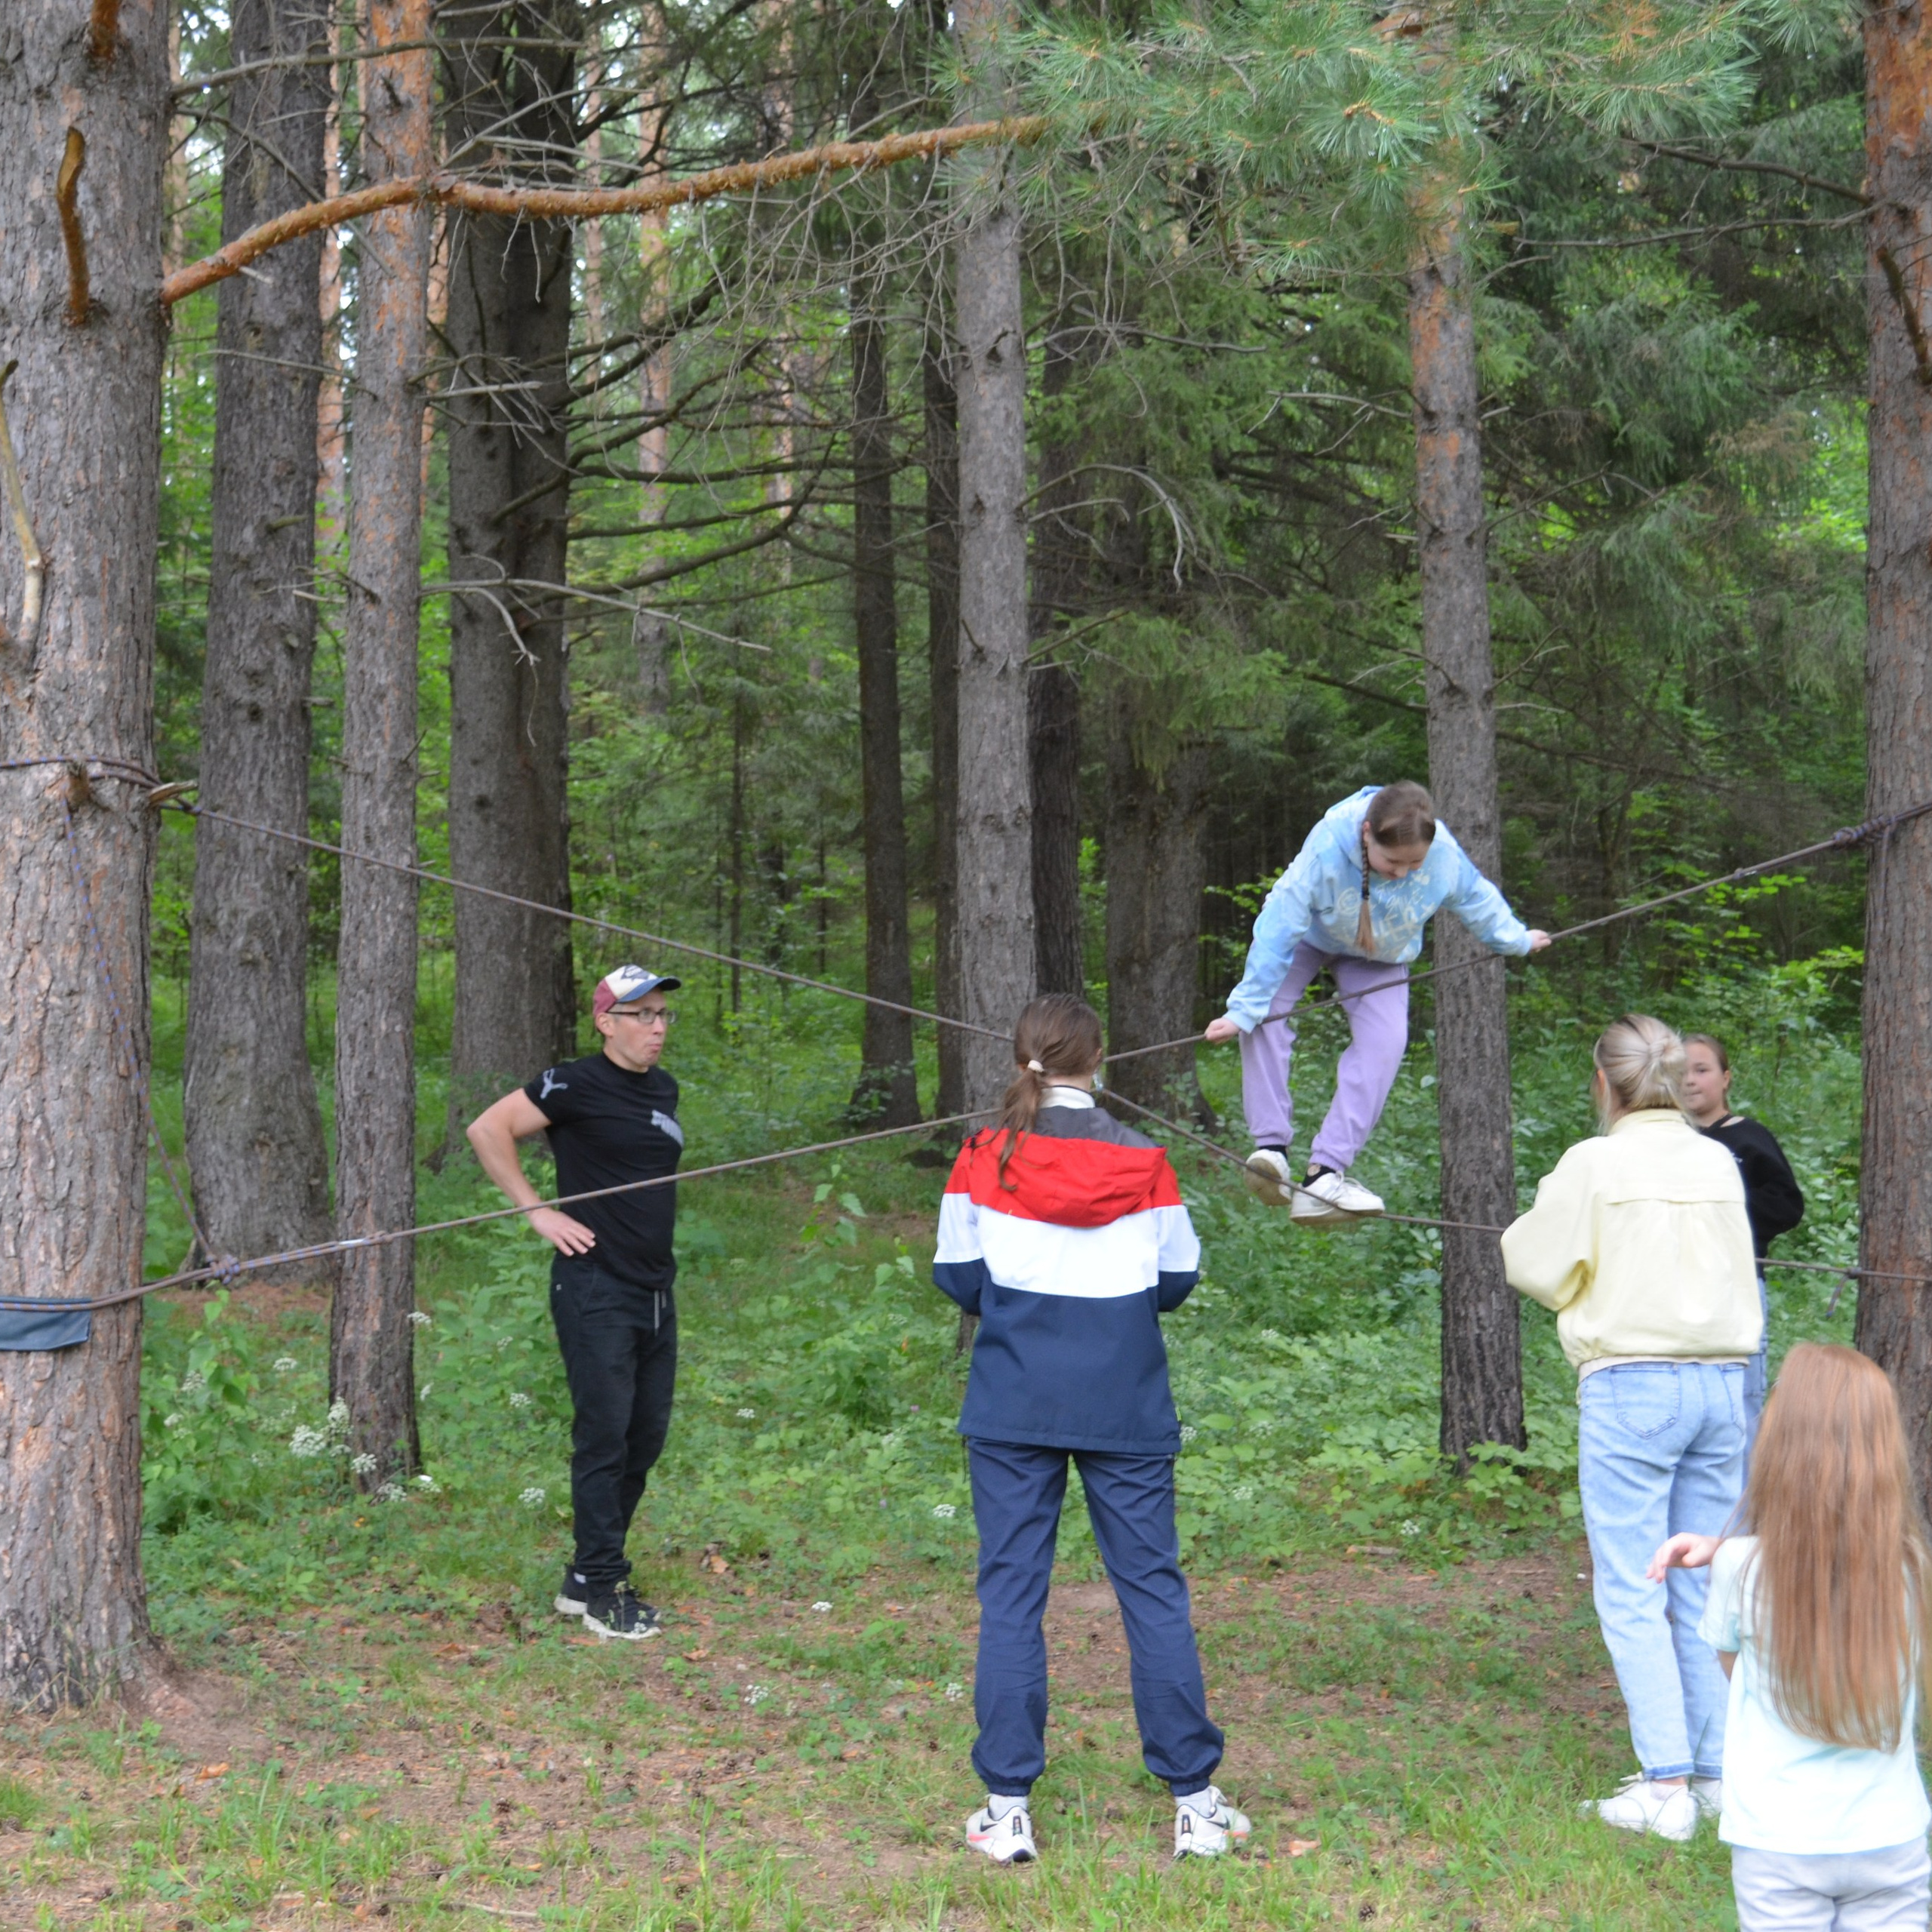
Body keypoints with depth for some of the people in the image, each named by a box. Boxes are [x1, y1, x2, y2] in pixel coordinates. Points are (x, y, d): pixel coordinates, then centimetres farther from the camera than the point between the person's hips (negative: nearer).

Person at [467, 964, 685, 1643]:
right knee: (605, 1438, -5)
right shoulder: (577, 1086, -11)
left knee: (646, 1438, 11)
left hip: (655, 1291, 8)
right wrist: (538, 1212, -15)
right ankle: (599, 1588, 3)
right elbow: (488, 1129, -15)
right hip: (596, 1292, -8)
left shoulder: (664, 1090, 13)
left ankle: (587, 1579, 21)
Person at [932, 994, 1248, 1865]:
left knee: (1010, 1593, 5)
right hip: (1125, 1409, 0)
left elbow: (955, 1274, 1)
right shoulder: (1141, 1160, -3)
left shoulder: (985, 1158, -3)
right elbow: (1177, 1277, 3)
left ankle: (1007, 1809, 4)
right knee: (1153, 1587, 7)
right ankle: (1193, 1801, 10)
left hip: (1012, 1408, 0)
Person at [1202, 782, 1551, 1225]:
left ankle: (1324, 1175, -26)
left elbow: (1476, 899, -7)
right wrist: (1244, 1010, -32)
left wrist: (1516, 939, 13)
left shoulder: (1444, 856, -32)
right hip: (1311, 935, -1)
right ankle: (1272, 1146, -28)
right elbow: (1280, 927, -35)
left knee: (1384, 1038, -21)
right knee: (1263, 1012, -27)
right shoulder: (1328, 847, -41)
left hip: (1378, 957, 2)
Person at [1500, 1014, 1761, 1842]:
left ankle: (1667, 1786, -5)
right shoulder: (1719, 1164, 6)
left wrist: (1544, 1211, 18)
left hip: (1630, 1385, -5)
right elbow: (1736, 1269, 15)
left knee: (1631, 1594, 0)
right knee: (1707, 1590, 12)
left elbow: (1537, 1268, 0)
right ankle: (1720, 1771, 15)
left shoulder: (1594, 1164, -7)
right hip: (1720, 1381, 5)